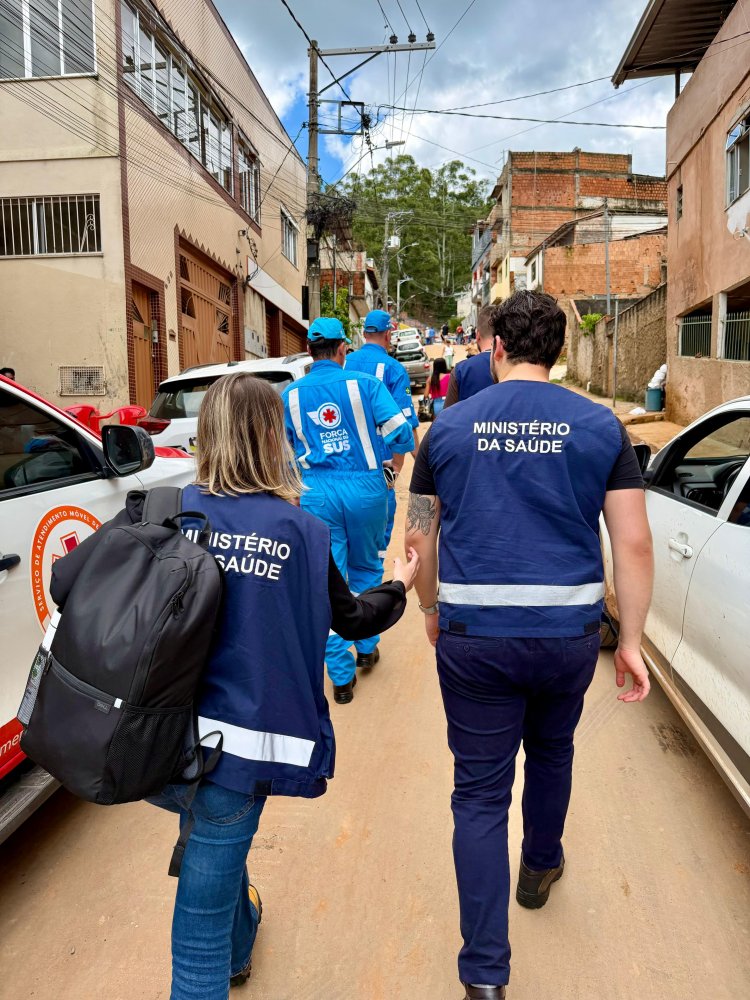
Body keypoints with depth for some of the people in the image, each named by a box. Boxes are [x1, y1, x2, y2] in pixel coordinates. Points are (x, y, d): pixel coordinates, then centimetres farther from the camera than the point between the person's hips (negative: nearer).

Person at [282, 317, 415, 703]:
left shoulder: (291, 394, 6)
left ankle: (342, 677, 10)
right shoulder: (365, 383, -2)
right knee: (366, 570, 21)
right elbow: (399, 432, -9)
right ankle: (367, 646, 32)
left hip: (316, 493, 1)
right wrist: (395, 467, 9)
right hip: (364, 486, -1)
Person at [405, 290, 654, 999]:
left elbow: (421, 539, 4)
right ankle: (540, 867, 53)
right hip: (568, 633, 2)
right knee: (550, 751, 29)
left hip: (474, 635, -1)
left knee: (480, 793, 10)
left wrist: (432, 612, 19)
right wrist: (631, 641, 4)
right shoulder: (600, 427, -2)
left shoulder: (449, 428, -1)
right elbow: (633, 544, -4)